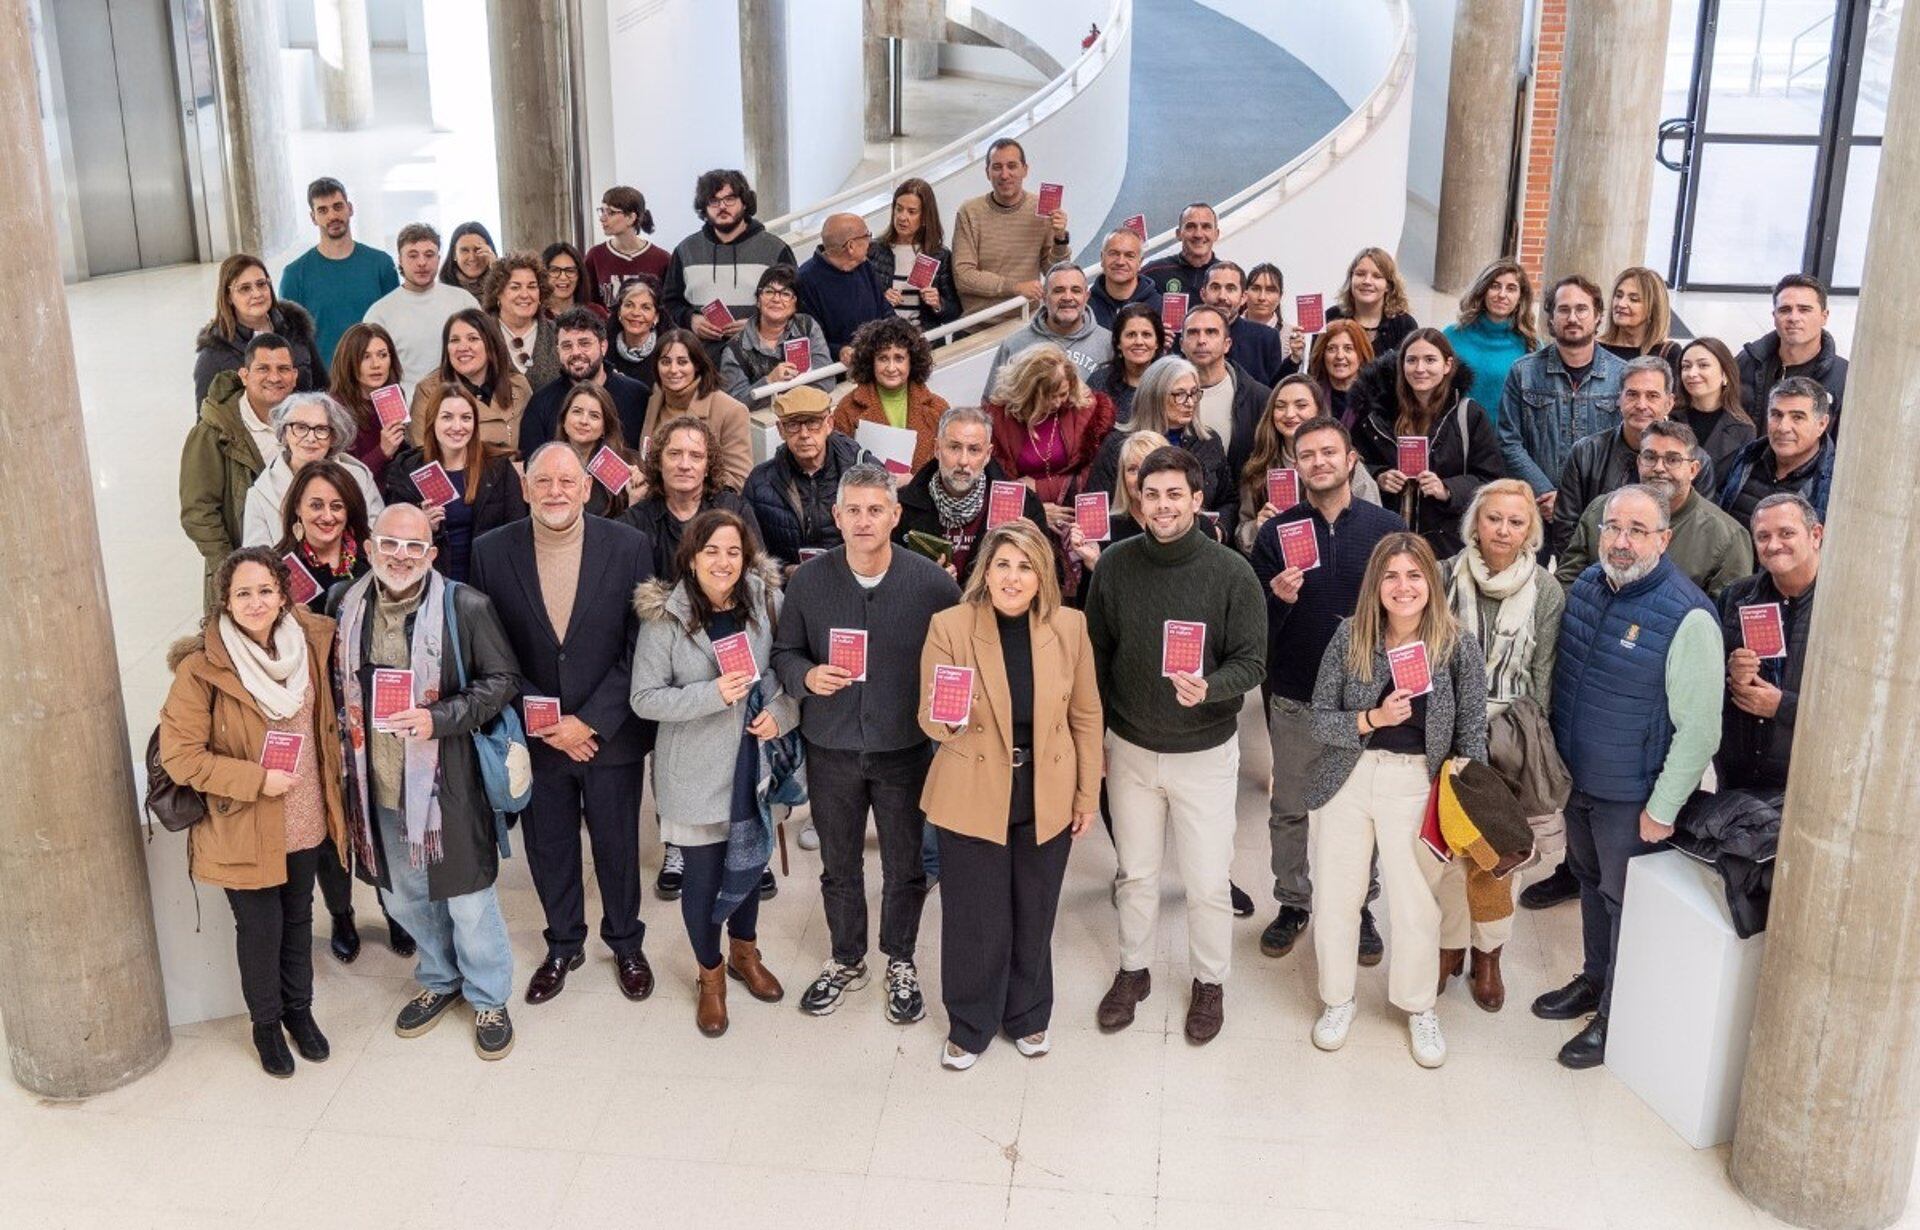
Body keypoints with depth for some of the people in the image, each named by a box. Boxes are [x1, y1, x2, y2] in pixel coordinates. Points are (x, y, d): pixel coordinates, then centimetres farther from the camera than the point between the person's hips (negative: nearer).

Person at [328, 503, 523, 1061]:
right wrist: (345, 734, 3)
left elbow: (502, 679, -10)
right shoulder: (343, 604, 2)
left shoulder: (465, 606, -13)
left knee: (468, 898, 8)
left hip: (447, 781, -5)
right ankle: (439, 980, 44)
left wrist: (438, 718, -21)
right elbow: (335, 684, 15)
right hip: (376, 784, 5)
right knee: (403, 895, 21)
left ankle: (488, 998, 29)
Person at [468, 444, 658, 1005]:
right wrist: (539, 722, -12)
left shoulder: (630, 547, -11)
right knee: (548, 848, 16)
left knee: (618, 844, 15)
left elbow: (639, 647, -10)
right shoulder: (491, 552, -7)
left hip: (611, 734, -1)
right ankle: (563, 945, 39)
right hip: (534, 736, 1)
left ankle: (625, 942, 38)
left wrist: (589, 722, -14)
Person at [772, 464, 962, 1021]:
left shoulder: (933, 583, -12)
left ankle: (901, 963, 37)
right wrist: (806, 676, -17)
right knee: (839, 864, 18)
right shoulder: (808, 580, -7)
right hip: (831, 748, 1)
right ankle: (847, 960, 40)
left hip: (905, 749, -1)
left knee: (904, 866, 15)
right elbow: (784, 652, 4)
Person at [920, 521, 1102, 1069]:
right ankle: (970, 1025, 33)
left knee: (1035, 915, 18)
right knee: (975, 920, 9)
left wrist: (1089, 794, 5)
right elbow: (930, 719, -8)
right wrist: (948, 721, -32)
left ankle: (1028, 1015, 42)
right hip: (973, 799, -2)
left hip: (1048, 799, 2)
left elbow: (1086, 716, 3)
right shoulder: (948, 627, -12)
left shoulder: (1069, 627, -7)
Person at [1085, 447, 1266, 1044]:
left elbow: (1250, 662, -10)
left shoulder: (1231, 573, -15)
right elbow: (1096, 655, 3)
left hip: (1204, 753, -2)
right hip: (1130, 748, 2)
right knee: (1136, 872, 17)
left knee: (1207, 882, 7)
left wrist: (1209, 689, -31)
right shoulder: (1115, 565, -7)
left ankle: (1209, 982, 30)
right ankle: (1133, 970, 38)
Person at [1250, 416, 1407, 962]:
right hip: (1296, 699, 0)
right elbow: (1255, 627, -1)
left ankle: (1358, 905, 27)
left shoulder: (1388, 528, -2)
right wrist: (1278, 600, -22)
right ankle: (1293, 903, 28)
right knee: (1289, 809, 11)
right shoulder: (1274, 534, -2)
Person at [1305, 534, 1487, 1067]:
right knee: (1335, 897, 10)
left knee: (1417, 903, 8)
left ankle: (1419, 1006, 33)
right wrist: (1374, 718, -21)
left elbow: (1472, 732, 0)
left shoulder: (1458, 645, -7)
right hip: (1348, 779, 1)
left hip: (1417, 784, -1)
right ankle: (1338, 998, 33)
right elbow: (1320, 720, -5)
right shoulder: (1350, 636, -7)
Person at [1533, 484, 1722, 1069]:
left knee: (1625, 901, 9)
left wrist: (1662, 810, -18)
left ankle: (1616, 1015, 27)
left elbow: (1699, 730, -21)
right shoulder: (1587, 586, -2)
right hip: (1577, 778, 7)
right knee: (1590, 882, 23)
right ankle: (1594, 980, 44)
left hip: (1631, 796, -6)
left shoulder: (1688, 618, -24)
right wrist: (1553, 759, 13)